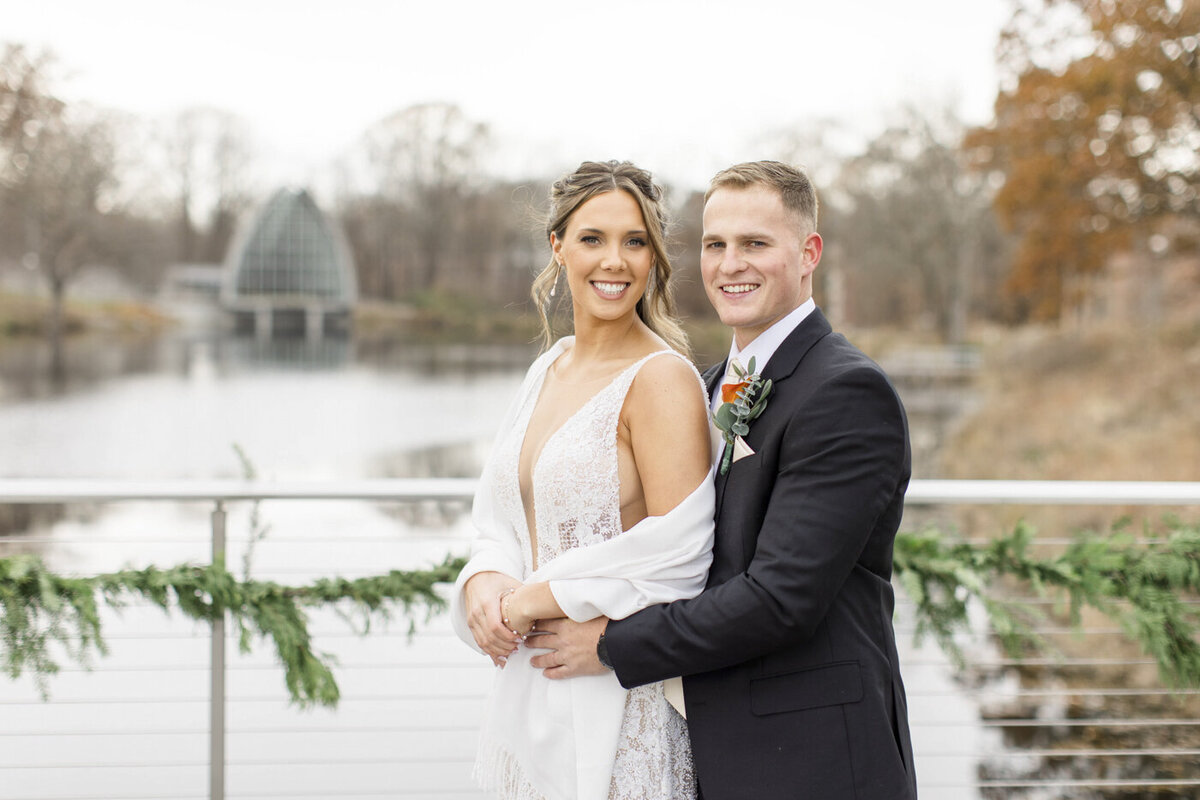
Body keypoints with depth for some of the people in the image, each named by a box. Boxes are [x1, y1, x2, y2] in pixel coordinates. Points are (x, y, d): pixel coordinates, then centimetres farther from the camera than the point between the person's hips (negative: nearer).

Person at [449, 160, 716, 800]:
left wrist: (530, 599, -14)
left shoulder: (663, 378, -14)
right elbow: (503, 517, 15)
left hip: (614, 697, -7)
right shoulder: (549, 368, 10)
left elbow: (679, 553, -20)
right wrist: (485, 582, -7)